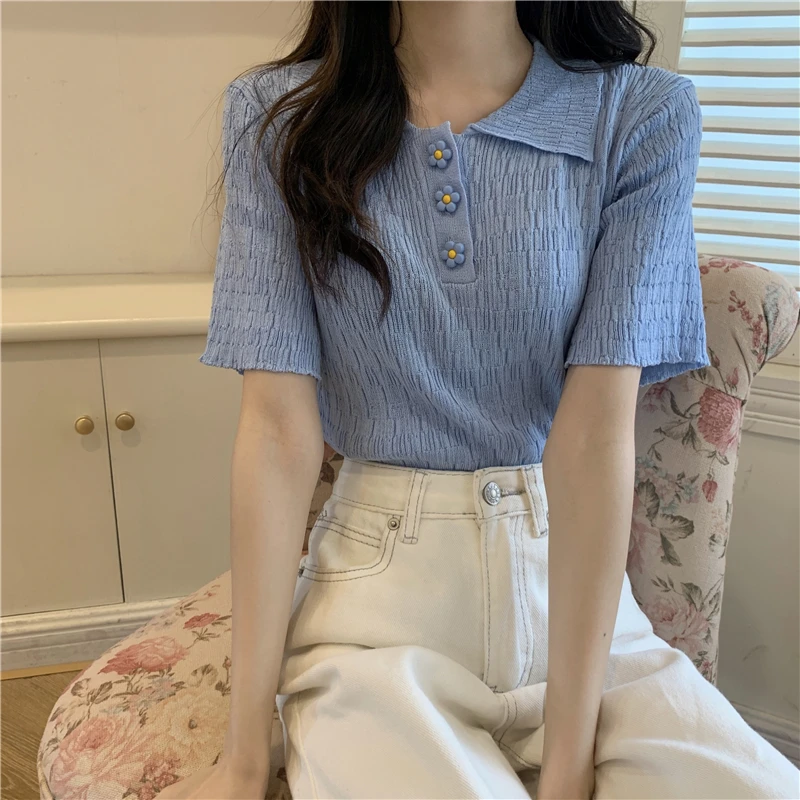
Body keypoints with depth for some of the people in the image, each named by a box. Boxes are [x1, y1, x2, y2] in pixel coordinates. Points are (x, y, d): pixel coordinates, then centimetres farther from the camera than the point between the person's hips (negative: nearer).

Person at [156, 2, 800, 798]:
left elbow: (596, 432, -12)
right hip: (376, 591, 0)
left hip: (577, 585, 2)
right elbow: (279, 424, -9)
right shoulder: (278, 114, -2)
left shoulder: (644, 113, -4)